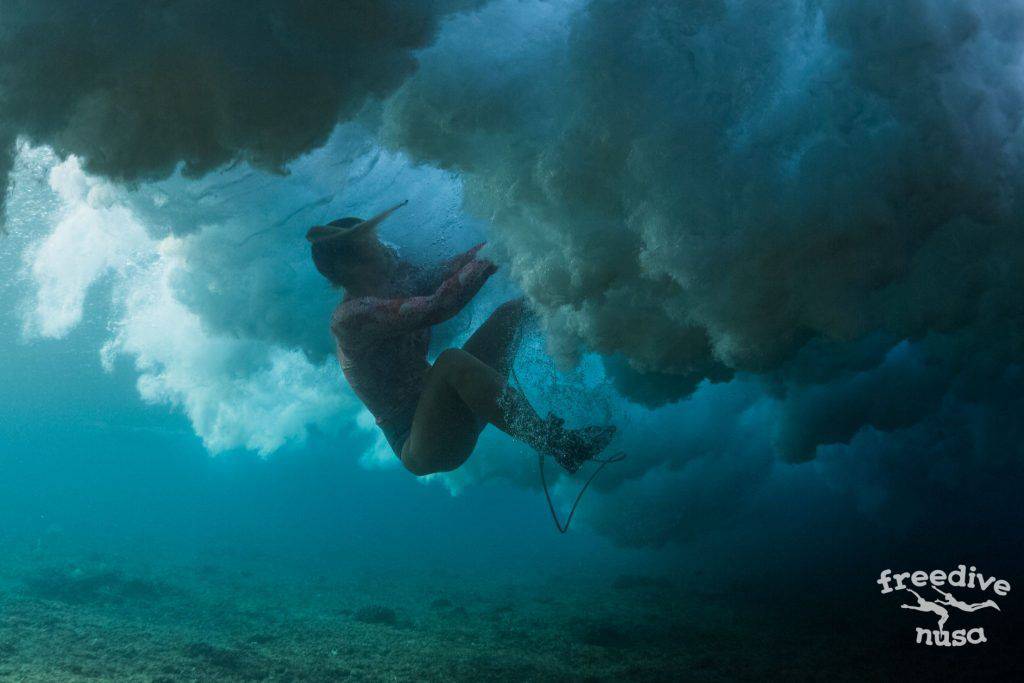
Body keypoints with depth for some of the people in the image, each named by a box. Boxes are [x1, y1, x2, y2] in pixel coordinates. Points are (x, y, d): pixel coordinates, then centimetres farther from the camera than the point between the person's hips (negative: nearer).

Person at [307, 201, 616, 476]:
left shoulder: (390, 287, 8)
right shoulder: (351, 315, -19)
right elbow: (436, 306, -29)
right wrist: (492, 256, -24)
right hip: (420, 449, -9)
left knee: (511, 311, 6)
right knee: (452, 360, -38)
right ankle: (558, 445, -36)